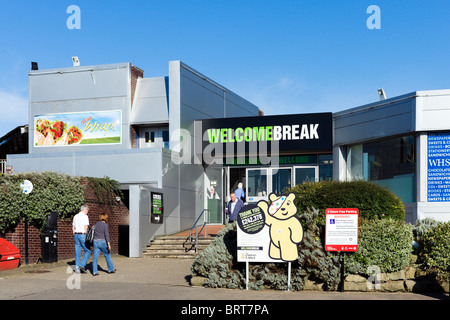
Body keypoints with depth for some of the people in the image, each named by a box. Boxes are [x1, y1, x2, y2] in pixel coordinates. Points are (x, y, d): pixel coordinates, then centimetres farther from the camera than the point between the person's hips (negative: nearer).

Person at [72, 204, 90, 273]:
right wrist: (87, 237, -5)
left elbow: (73, 228, 16)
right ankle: (82, 265, -7)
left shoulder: (75, 216, 14)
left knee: (77, 252, 8)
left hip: (76, 235, 7)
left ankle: (77, 268, 7)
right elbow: (85, 227, -12)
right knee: (87, 251, 4)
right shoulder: (85, 216, -7)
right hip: (82, 235, -7)